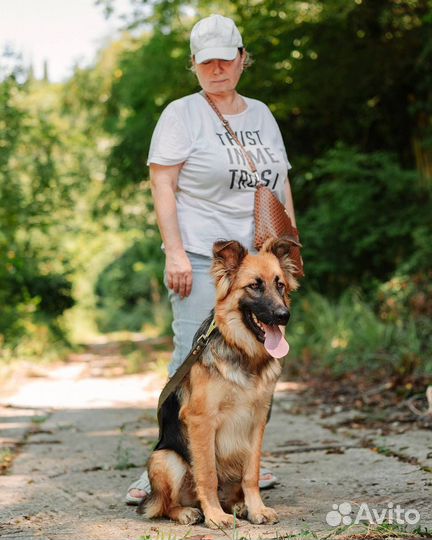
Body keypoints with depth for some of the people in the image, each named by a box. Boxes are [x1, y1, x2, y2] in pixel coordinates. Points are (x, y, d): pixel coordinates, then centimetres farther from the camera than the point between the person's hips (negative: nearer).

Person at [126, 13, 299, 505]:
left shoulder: (261, 115, 18)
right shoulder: (181, 115, 1)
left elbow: (281, 185, 20)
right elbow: (162, 186, -6)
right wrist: (175, 251, -15)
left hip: (259, 260, 6)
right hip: (202, 257, -5)